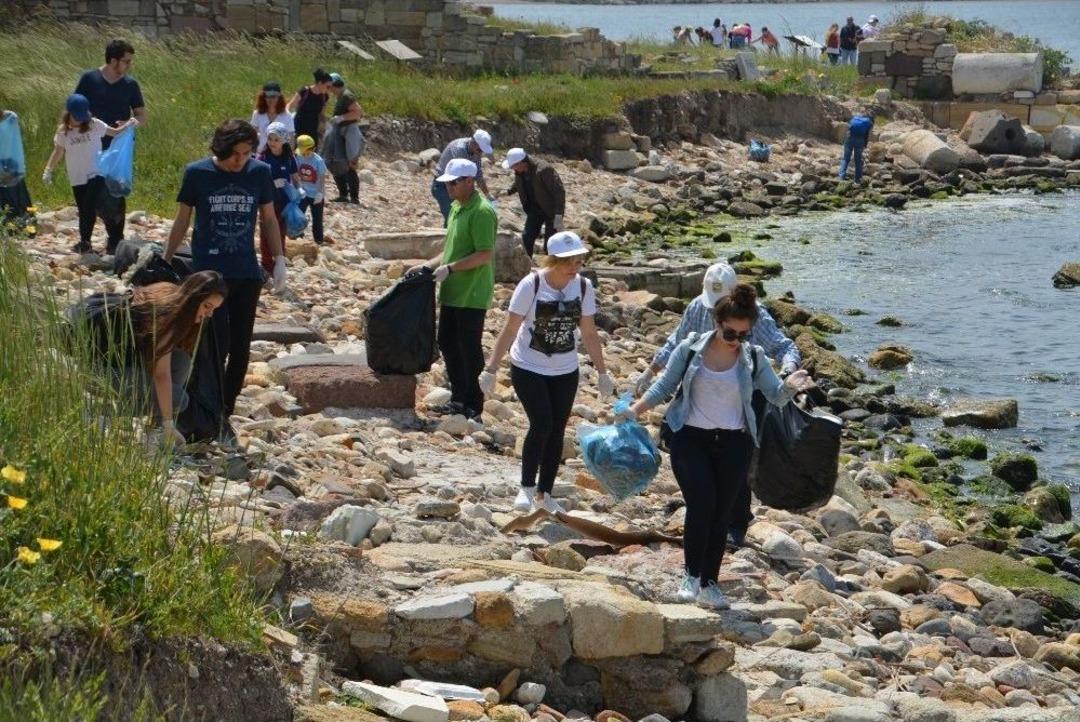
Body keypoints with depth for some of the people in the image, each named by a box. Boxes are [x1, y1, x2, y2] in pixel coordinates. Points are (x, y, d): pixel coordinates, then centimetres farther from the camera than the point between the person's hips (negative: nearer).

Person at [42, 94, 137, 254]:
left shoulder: (95, 125, -5)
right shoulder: (63, 131, 0)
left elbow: (115, 132, 2)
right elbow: (58, 152, 8)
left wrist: (129, 124, -13)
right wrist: (48, 170, 1)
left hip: (96, 174, -3)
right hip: (77, 178, 3)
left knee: (90, 208, -13)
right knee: (83, 210, 10)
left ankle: (85, 241, -7)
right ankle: (84, 242, 17)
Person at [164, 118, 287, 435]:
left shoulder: (260, 173, 2)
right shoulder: (197, 173, -5)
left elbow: (268, 219, 12)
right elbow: (182, 220, 5)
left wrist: (279, 260, 6)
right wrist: (165, 263, 7)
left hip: (247, 274, 3)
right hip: (209, 273, -3)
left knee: (240, 349, 5)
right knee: (218, 346, -11)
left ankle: (225, 413, 17)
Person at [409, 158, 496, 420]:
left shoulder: (481, 211, -17)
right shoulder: (457, 207, 13)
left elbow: (486, 254, -22)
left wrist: (450, 268, -23)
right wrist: (427, 266, 10)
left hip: (472, 295, -10)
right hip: (452, 292, 10)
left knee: (470, 350, -1)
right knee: (448, 344, 15)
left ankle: (473, 407, 8)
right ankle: (459, 398, 26)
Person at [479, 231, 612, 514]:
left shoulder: (583, 287, -6)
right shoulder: (531, 285, -17)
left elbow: (589, 334, 5)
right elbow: (510, 329, -13)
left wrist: (602, 373, 8)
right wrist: (491, 369, -14)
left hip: (565, 372, 4)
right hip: (528, 369, -4)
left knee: (556, 430, 4)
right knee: (542, 424, -17)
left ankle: (544, 494, 17)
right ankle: (526, 488, -2)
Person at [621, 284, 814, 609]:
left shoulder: (753, 357, -2)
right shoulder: (690, 349, -6)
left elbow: (776, 395, -2)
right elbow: (664, 386, 2)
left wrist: (790, 386, -24)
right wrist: (635, 409, -9)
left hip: (734, 444, 2)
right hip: (691, 439, -2)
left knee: (721, 515, 5)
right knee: (702, 505, -18)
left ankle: (709, 584, 19)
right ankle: (692, 576, -1)